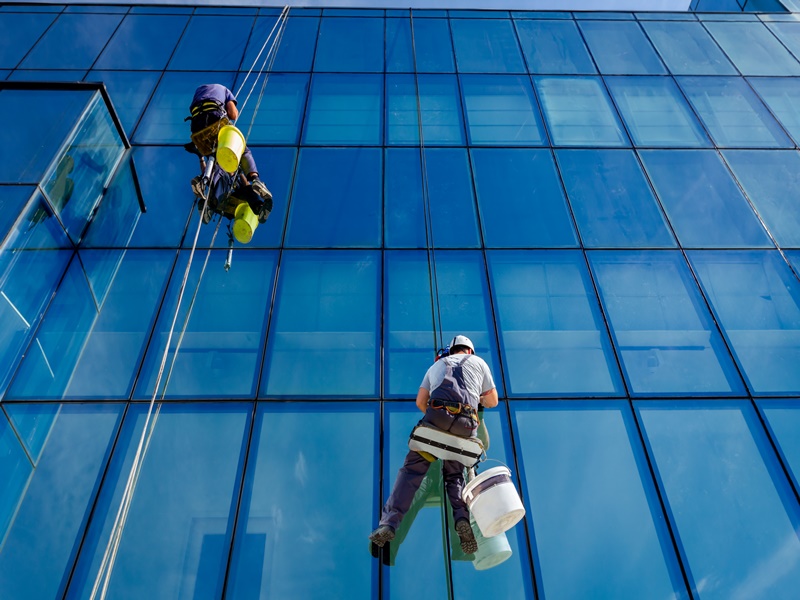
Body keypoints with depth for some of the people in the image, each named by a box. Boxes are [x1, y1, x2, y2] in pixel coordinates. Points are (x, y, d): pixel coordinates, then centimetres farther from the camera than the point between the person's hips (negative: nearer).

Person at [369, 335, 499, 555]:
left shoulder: (437, 365, 30)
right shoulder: (478, 362, 27)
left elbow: (420, 401, 24)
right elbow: (493, 401, 29)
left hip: (437, 415, 0)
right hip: (466, 425, 1)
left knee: (412, 470, -1)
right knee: (454, 475, 14)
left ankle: (388, 524, -14)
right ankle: (463, 519, -12)